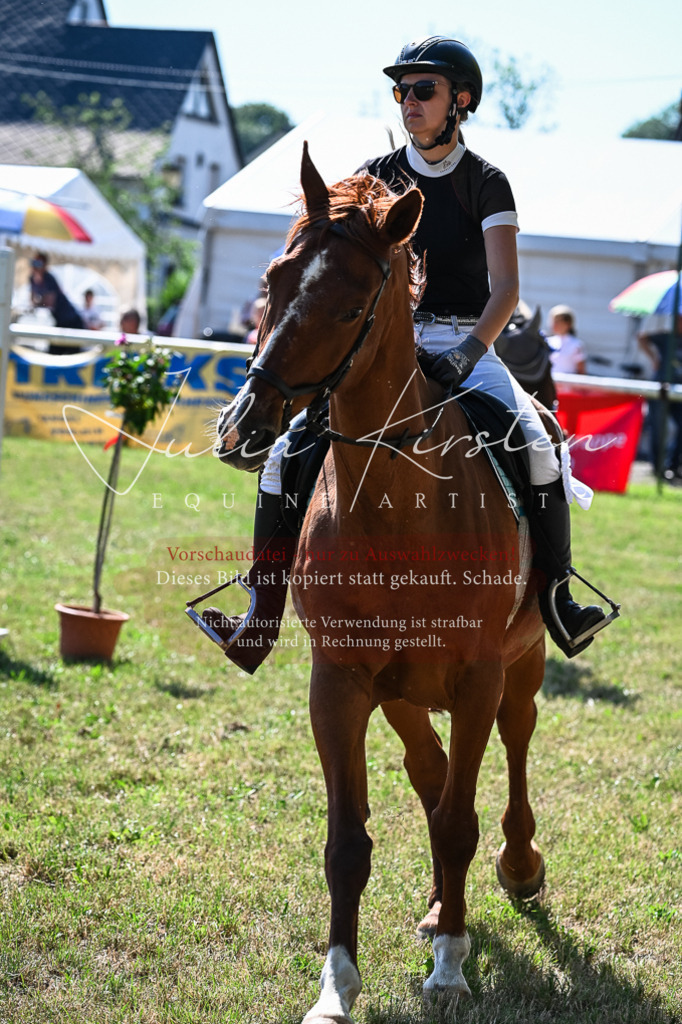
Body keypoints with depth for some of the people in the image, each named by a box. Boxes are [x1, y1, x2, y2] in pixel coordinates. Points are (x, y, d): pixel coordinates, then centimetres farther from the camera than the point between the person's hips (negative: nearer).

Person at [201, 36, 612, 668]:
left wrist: (470, 350, -25)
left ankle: (557, 599, -19)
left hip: (466, 343, -2)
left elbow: (506, 288, -8)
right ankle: (261, 622, -12)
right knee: (287, 445, -15)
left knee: (535, 443, -29)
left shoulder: (486, 183, 1)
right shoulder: (376, 177, 9)